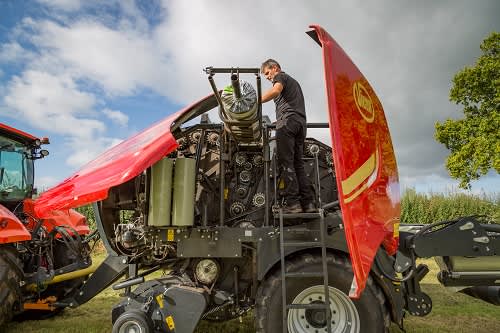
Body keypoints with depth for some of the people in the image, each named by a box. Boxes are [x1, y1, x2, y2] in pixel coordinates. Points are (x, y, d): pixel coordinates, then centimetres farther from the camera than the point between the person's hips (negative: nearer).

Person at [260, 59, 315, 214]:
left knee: (286, 163, -12)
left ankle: (293, 203, -18)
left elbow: (276, 90, -15)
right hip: (301, 122, 8)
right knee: (298, 164, 5)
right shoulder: (293, 81, 36)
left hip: (288, 121, -8)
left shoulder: (281, 76, 10)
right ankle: (308, 203, -1)